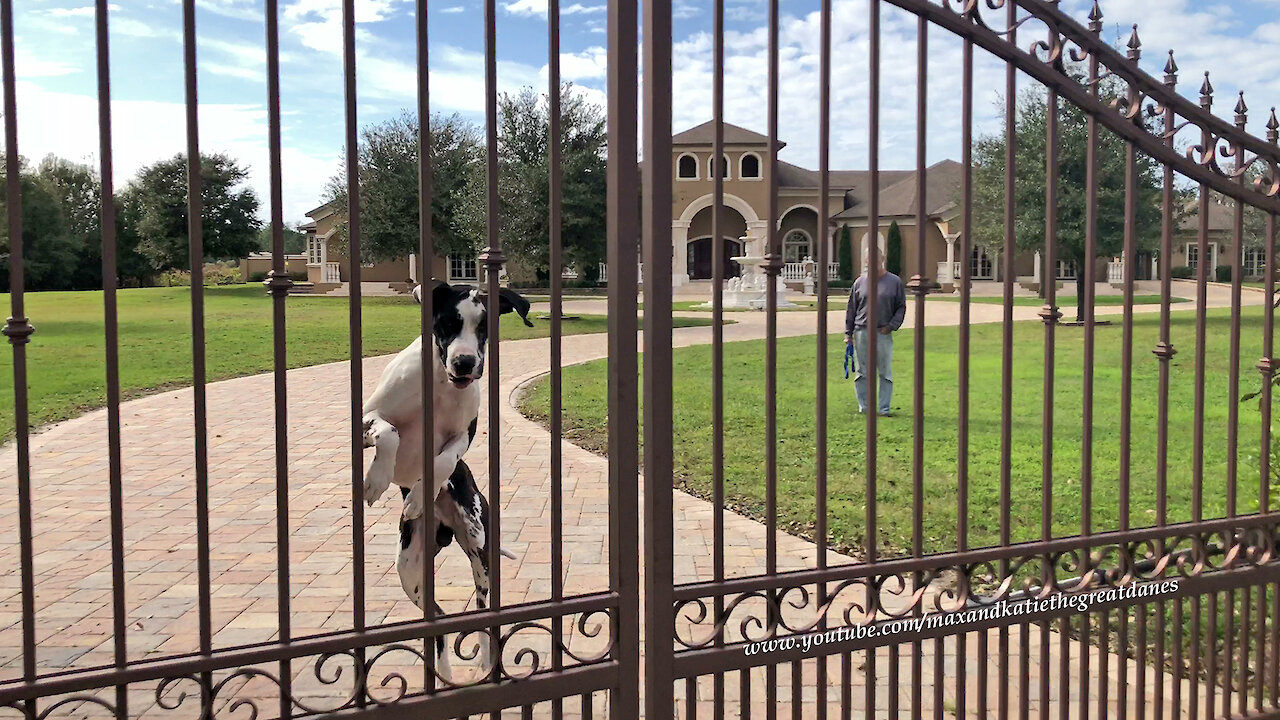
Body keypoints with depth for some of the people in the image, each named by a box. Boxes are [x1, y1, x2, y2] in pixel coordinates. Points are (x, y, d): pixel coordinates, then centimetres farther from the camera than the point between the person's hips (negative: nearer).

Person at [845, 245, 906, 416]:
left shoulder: (895, 282, 4)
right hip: (861, 332, 1)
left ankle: (884, 408, 10)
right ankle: (863, 407, 15)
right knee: (862, 372, 5)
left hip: (883, 333, -1)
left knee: (885, 372, 2)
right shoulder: (860, 282, 8)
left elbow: (901, 307, 8)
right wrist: (848, 333, 7)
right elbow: (851, 309, 11)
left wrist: (891, 326, -5)